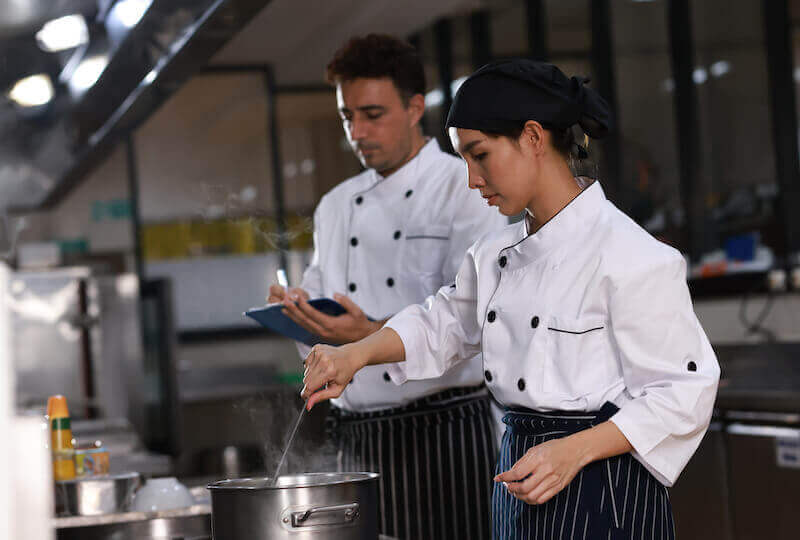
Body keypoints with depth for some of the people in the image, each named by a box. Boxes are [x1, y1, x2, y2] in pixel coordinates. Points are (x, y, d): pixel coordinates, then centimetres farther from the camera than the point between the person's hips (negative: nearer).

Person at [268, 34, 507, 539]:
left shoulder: (465, 190, -3)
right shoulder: (337, 205, 18)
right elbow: (321, 336, 22)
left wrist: (375, 336, -28)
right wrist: (299, 311, -2)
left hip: (442, 430, -5)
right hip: (357, 436, 5)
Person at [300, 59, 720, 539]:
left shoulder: (629, 255, -15)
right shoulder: (495, 255, 8)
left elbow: (684, 392, -15)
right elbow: (444, 327, 24)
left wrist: (575, 450, -22)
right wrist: (356, 354, 8)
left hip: (601, 494, -7)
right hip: (521, 479, 7)